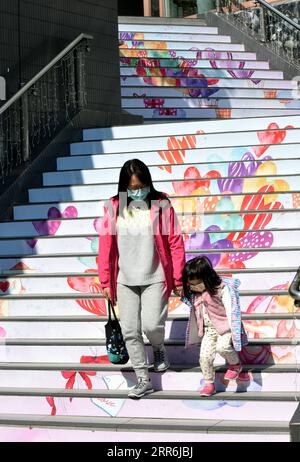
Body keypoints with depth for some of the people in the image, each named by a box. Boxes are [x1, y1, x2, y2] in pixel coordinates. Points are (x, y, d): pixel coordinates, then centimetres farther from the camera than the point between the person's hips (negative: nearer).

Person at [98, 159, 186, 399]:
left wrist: (178, 280, -2)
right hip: (124, 280, 3)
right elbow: (106, 245, 4)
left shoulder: (161, 205, -5)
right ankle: (143, 380, 15)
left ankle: (159, 347, 24)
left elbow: (176, 243, -2)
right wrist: (105, 282, 4)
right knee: (130, 331, 2)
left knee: (151, 325, -13)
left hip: (154, 279, -2)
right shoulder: (114, 207, 1)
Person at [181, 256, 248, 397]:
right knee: (205, 356, -6)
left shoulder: (222, 288, -17)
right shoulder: (194, 293, 2)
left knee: (222, 346, -30)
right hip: (208, 330, 6)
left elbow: (230, 310, -17)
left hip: (225, 327, -5)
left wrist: (233, 332, -20)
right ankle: (209, 384, 11)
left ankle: (235, 364, -1)